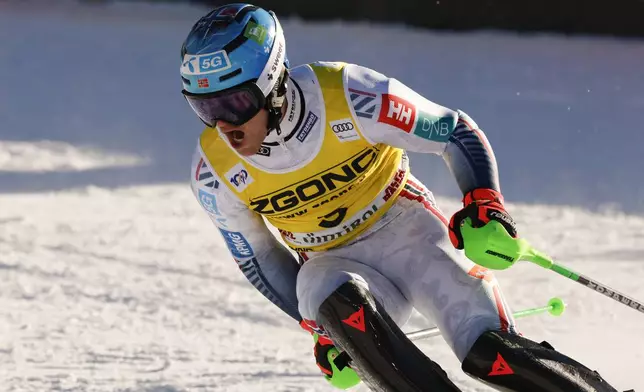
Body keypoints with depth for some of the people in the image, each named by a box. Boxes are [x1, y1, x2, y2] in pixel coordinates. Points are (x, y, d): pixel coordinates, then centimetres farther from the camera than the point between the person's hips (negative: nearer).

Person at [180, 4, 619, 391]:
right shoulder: (215, 171, -16)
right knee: (321, 292, -34)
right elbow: (257, 257, 2)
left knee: (489, 350, -21)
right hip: (333, 262, 2)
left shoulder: (346, 95, -26)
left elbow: (456, 130, -12)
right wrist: (319, 326, -2)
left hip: (403, 227, -2)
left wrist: (485, 203, -27)